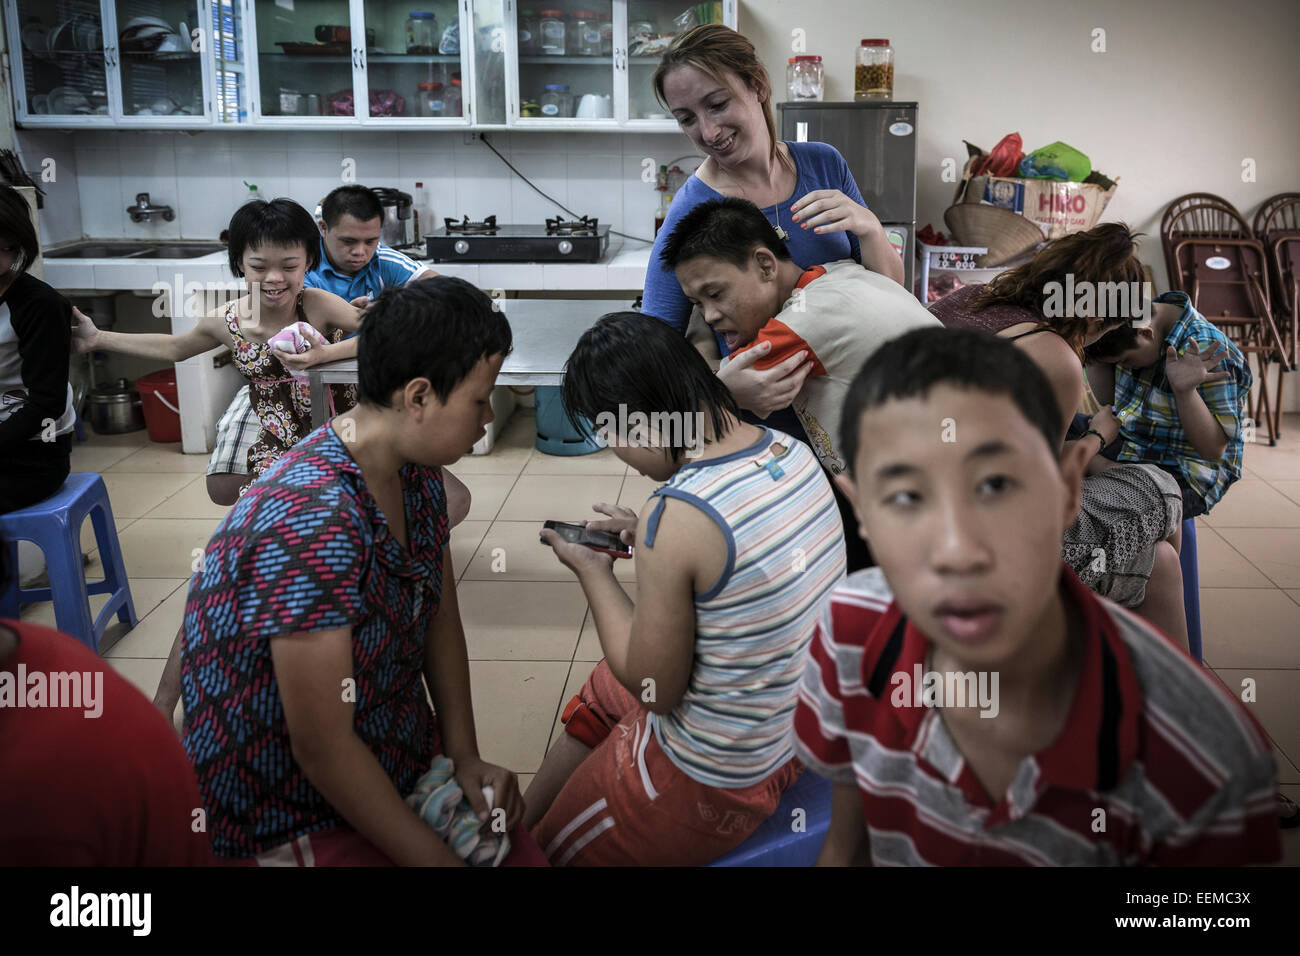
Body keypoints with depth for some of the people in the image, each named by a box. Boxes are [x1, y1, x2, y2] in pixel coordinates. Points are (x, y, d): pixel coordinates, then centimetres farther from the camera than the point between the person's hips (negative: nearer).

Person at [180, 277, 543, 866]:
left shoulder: (416, 471, -3)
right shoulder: (313, 520, -30)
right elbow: (321, 747, -26)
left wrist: (466, 754, -3)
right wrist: (437, 858, -18)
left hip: (405, 762, 7)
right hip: (290, 815, -7)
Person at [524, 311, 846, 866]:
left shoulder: (678, 517, -33)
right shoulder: (789, 450, -9)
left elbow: (654, 688, -21)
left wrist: (593, 573, -10)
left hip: (716, 780, -9)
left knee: (551, 846, 19)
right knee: (594, 700, 32)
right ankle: (518, 819, 49)